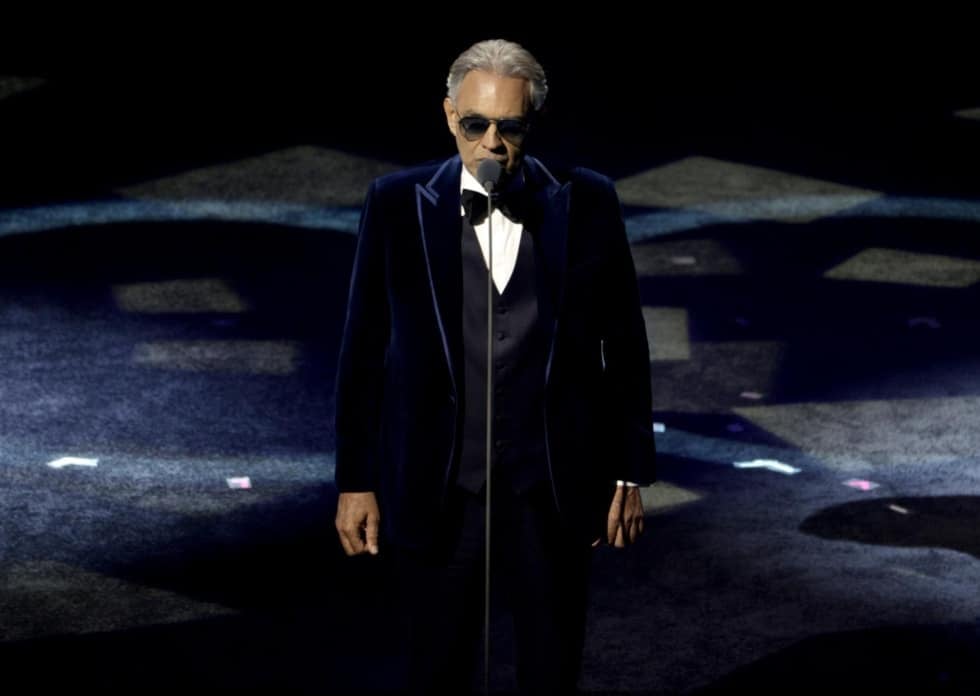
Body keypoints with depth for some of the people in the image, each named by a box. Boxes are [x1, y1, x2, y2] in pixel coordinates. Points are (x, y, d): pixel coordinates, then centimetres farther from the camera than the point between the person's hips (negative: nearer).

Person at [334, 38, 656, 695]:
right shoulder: (398, 204, -2)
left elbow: (625, 344, 5)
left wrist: (629, 473, 5)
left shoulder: (587, 203, -1)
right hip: (436, 495, 0)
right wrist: (356, 482, 2)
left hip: (554, 493, 1)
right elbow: (364, 349, 2)